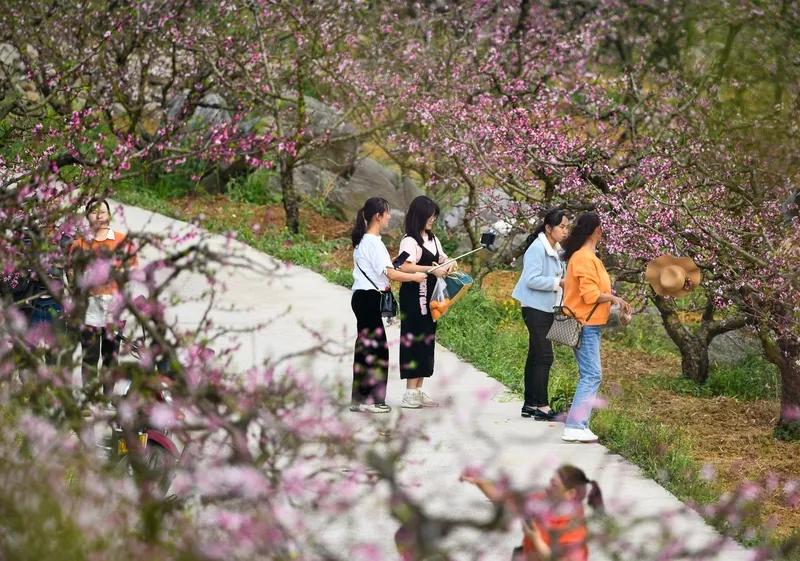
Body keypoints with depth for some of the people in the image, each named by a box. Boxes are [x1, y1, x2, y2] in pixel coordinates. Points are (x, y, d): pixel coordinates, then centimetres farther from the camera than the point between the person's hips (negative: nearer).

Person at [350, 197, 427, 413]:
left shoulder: (362, 240, 13)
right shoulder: (373, 242, -16)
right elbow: (391, 273, -21)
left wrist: (383, 284, 13)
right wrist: (415, 277, -10)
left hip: (362, 296, 10)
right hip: (368, 298, -10)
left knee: (365, 346, 12)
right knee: (375, 346, -6)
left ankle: (359, 399, 14)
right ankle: (368, 399, -5)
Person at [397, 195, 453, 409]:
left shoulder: (432, 239, 14)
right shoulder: (410, 241, -13)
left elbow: (442, 259, 27)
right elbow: (404, 266, -27)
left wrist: (448, 264, 4)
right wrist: (431, 269, -28)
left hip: (429, 297, 9)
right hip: (414, 297, -9)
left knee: (426, 340, 10)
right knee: (413, 340, -7)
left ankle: (418, 391, 16)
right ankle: (410, 393, -6)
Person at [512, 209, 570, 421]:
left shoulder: (555, 250, 13)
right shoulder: (537, 249, -16)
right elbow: (532, 279, -23)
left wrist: (565, 282, 4)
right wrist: (559, 283, -24)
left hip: (547, 308, 10)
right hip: (535, 308, -10)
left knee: (536, 356, 13)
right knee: (544, 356, -12)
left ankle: (530, 404, 19)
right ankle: (542, 406, -12)